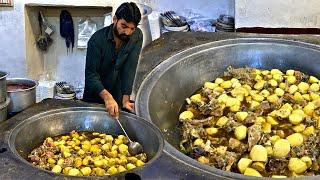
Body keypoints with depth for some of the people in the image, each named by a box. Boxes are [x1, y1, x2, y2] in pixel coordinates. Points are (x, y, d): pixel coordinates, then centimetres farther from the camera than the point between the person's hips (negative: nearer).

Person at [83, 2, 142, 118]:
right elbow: (91, 74, -23)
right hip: (94, 97, -2)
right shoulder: (97, 39, -21)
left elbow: (130, 69, -17)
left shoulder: (137, 37, -14)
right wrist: (107, 97, -38)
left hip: (118, 96, 2)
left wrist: (125, 100, -24)